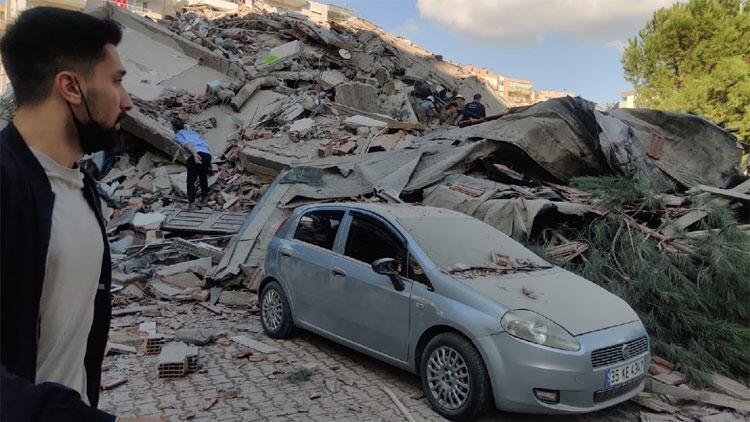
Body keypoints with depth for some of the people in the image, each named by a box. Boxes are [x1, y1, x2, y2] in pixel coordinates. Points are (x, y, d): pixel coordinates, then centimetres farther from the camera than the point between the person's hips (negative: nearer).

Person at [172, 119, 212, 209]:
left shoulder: (178, 135, 17)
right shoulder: (193, 132, 34)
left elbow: (186, 144, -7)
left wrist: (194, 154, -24)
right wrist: (209, 163, 26)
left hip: (196, 154, -5)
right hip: (207, 154, 5)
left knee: (190, 181, 7)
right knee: (203, 176, 28)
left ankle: (191, 203, -5)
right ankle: (204, 198, 27)